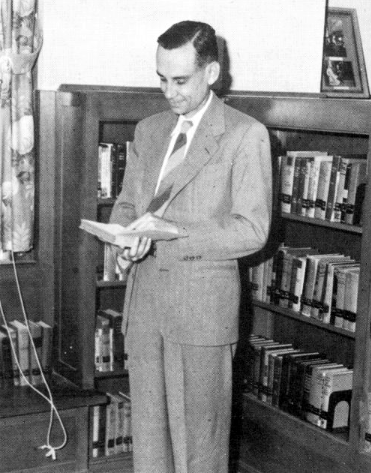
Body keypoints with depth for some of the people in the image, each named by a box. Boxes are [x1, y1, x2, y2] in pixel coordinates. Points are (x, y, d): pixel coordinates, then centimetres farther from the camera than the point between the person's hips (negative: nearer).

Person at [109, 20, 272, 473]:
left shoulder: (245, 135, -6)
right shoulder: (148, 130, 13)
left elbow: (252, 231, -11)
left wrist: (172, 231, -21)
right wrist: (125, 239, -4)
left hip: (204, 304, -5)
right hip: (144, 296, 5)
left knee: (197, 435, 2)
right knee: (147, 427, 13)